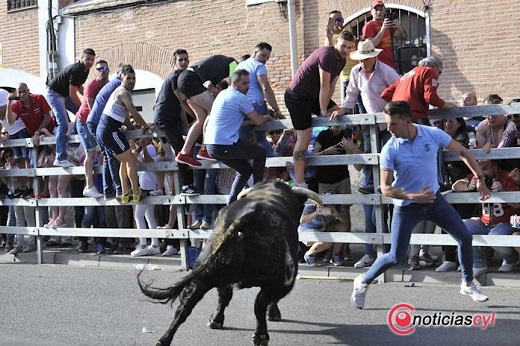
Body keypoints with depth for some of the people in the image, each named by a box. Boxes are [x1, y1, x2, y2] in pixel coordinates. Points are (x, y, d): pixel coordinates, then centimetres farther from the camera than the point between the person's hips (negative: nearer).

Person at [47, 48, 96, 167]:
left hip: (65, 94, 10)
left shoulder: (85, 70, 3)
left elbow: (79, 87, 17)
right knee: (63, 124, -20)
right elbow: (72, 94, -26)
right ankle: (60, 158, -22)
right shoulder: (76, 70, -27)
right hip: (54, 93, -10)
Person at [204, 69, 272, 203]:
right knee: (261, 153, 9)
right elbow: (258, 121, -7)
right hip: (225, 145, -9)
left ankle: (231, 203, 12)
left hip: (211, 145, 9)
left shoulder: (223, 94, 18)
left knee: (245, 169, 20)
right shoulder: (240, 98, -10)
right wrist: (268, 118, 15)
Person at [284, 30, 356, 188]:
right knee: (304, 136, -12)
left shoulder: (341, 60, 6)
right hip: (296, 96, -10)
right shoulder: (327, 55, -24)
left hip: (312, 95, 10)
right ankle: (299, 183, -12)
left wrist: (326, 108, -1)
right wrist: (323, 112, -17)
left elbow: (331, 86, 5)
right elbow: (324, 87, -22)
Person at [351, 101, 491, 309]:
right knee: (396, 257, -2)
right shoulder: (389, 150, -19)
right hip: (406, 207, -3)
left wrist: (480, 178, -1)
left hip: (434, 199, 3)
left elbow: (462, 152, 1)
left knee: (465, 237, 1)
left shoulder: (433, 134, -13)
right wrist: (413, 196, -28)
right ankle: (363, 282, 22)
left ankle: (468, 284, 21)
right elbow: (386, 188, -16)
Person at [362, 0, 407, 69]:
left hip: (391, 64, 7)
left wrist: (399, 26, -6)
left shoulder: (389, 25, 19)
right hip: (378, 64, -7)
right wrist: (383, 29, -19)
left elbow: (403, 37, 14)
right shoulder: (369, 26, -1)